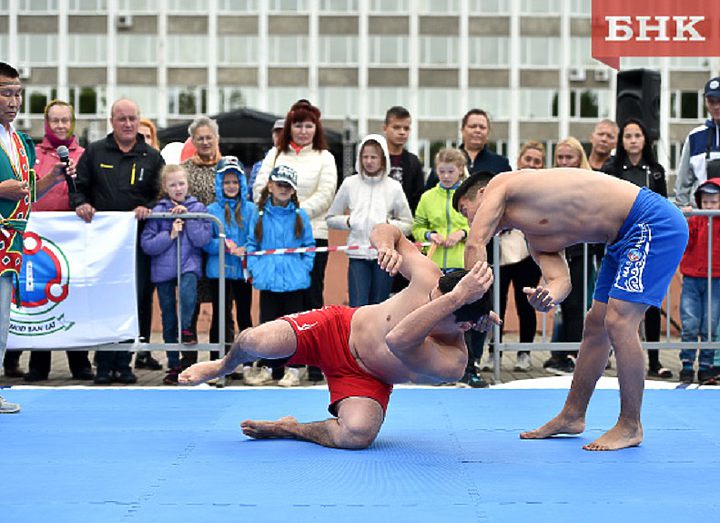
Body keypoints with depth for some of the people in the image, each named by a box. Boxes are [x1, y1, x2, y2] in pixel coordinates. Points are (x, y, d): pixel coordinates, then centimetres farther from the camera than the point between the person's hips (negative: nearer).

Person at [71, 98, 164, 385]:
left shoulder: (152, 157, 12)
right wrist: (81, 204, -9)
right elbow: (78, 186, 11)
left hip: (138, 240, 0)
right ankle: (103, 365, 4)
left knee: (134, 301, -2)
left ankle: (123, 363, 7)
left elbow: (163, 194, 9)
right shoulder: (95, 152, 12)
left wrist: (148, 207, -10)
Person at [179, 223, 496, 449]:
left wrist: (456, 299, -60)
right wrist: (386, 246, -33)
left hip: (368, 381, -2)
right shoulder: (429, 278, -24)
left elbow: (398, 341, -52)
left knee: (358, 435, -33)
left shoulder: (452, 364, -32)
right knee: (260, 341, -23)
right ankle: (224, 366, 16)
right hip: (340, 327, 2)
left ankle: (287, 429, -1)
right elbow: (384, 230, -8)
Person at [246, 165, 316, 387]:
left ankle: (293, 369, 11)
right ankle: (266, 367, 17)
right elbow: (252, 244, 8)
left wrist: (304, 268, -5)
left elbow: (309, 246, 5)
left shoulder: (300, 215, 3)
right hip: (268, 279, 1)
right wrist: (254, 268, -3)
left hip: (294, 280, -1)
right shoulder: (259, 214, 5)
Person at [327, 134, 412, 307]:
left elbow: (407, 224, 8)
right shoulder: (350, 184, 4)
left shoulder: (393, 187, 3)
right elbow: (331, 218, 11)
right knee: (357, 307, -9)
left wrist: (390, 224, -10)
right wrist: (347, 221, -8)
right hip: (358, 255, 0)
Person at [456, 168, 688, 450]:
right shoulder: (536, 240, 18)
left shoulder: (499, 184, -4)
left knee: (618, 323, -14)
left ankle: (630, 427, -3)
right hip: (625, 236, 10)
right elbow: (560, 279, 0)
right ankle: (572, 416, 26)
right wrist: (548, 296, -23)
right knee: (595, 325, 15)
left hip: (655, 222, -10)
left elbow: (475, 245, -16)